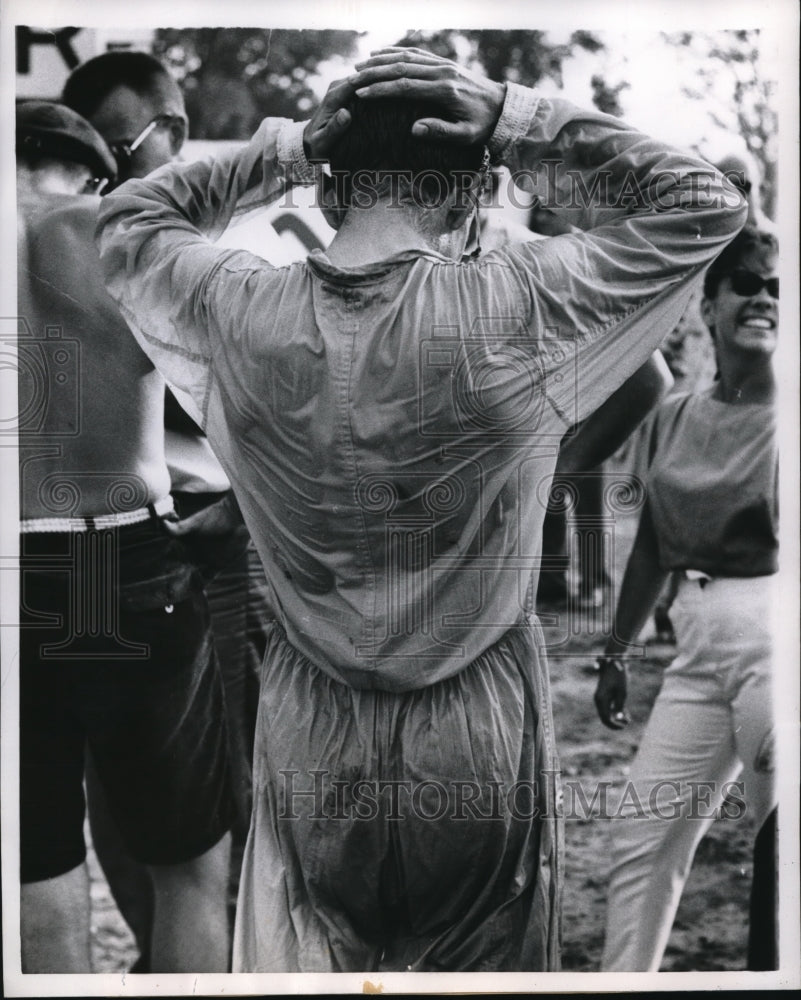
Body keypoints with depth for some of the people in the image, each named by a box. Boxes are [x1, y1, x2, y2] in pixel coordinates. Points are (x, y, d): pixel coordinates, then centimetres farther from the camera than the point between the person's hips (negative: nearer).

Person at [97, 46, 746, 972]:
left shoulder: (244, 312, -10)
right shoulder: (512, 310, -17)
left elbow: (128, 219, 12)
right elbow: (708, 204, -4)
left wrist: (281, 150, 4)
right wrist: (521, 123, -6)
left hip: (310, 736, 2)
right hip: (479, 730, -2)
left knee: (303, 964, 17)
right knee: (479, 964, 16)